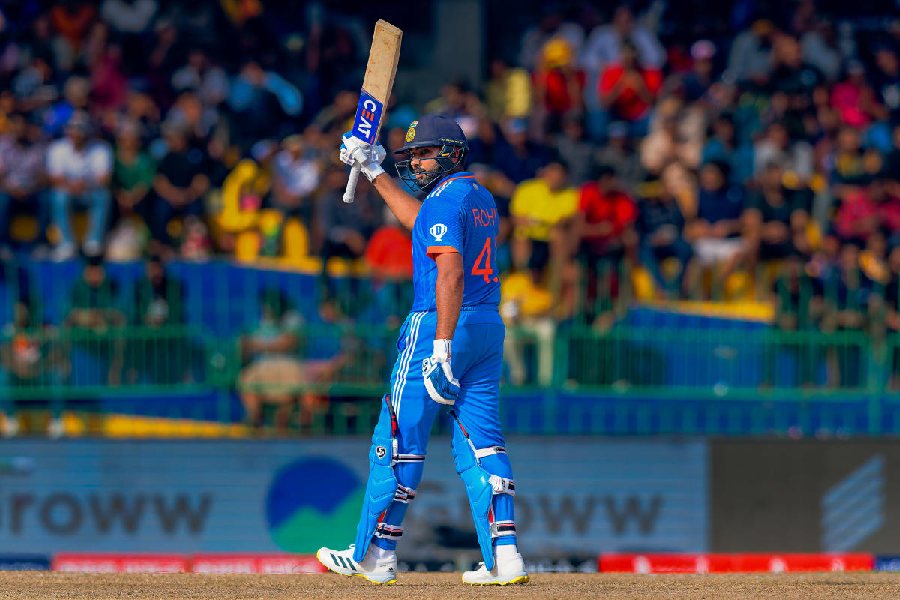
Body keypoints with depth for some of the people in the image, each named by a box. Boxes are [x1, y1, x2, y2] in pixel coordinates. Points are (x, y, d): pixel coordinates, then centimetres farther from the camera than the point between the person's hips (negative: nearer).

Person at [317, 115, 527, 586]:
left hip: (439, 324, -9)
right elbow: (424, 224, 35)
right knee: (480, 440, 6)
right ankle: (504, 555, -6)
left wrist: (442, 348, -28)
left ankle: (376, 554, 4)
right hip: (489, 329, 9)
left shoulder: (445, 199, -12)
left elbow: (450, 274, -23)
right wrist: (375, 172, 39)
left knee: (399, 438, 0)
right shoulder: (481, 198, 17)